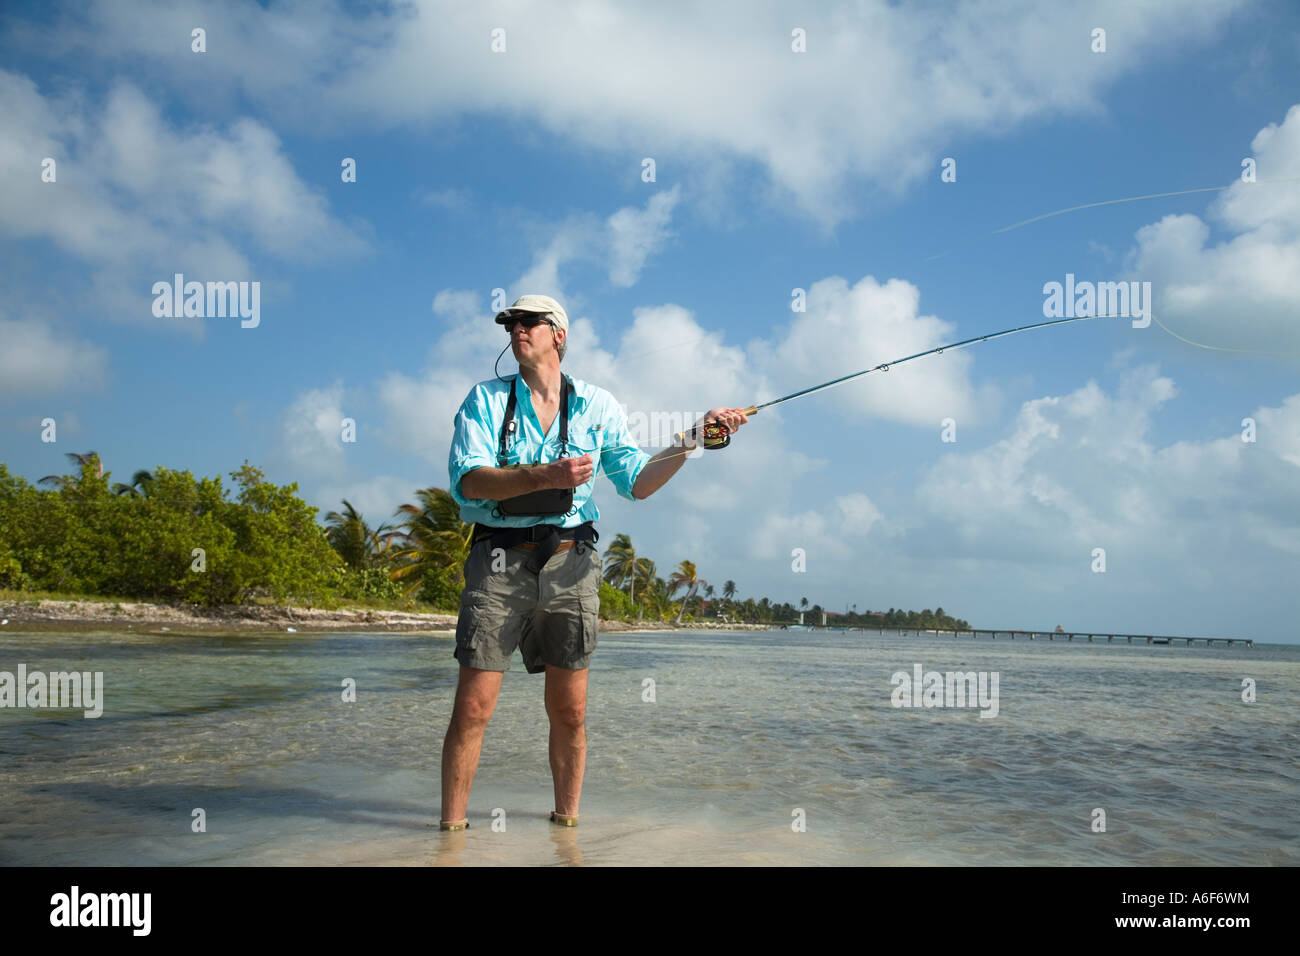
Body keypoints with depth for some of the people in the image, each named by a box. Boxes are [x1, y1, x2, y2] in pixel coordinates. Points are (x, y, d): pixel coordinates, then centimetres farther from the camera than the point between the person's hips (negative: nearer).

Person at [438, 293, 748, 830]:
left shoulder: (596, 405, 11)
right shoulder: (485, 399, 7)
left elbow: (637, 483, 9)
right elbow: (468, 480, -8)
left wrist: (691, 440, -3)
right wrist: (545, 475, -22)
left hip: (569, 562, 2)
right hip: (500, 559, -1)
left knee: (569, 711, 5)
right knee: (472, 708, -5)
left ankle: (567, 819, 20)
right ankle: (451, 826, 7)